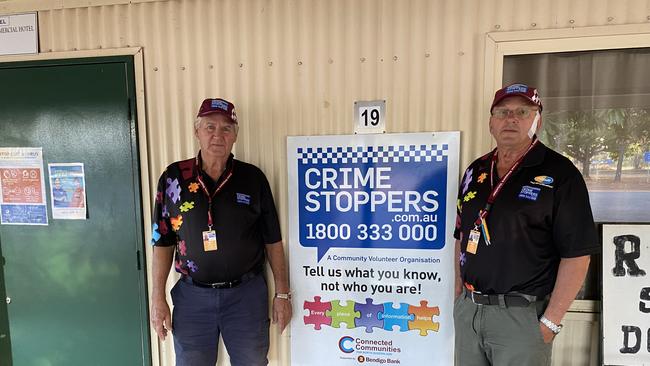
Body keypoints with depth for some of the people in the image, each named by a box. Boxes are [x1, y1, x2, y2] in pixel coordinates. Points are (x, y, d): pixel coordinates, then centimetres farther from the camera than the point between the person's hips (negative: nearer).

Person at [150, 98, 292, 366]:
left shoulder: (253, 178, -4)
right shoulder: (173, 178, -2)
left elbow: (272, 240, 0)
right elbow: (162, 241, 3)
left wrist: (282, 293, 0)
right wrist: (158, 298, 0)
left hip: (246, 293, 0)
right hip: (192, 294, 1)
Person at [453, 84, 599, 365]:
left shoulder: (559, 174, -8)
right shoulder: (475, 171, 7)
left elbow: (576, 255, -11)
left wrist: (551, 322, -13)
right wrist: (459, 293, 8)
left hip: (522, 316, -5)